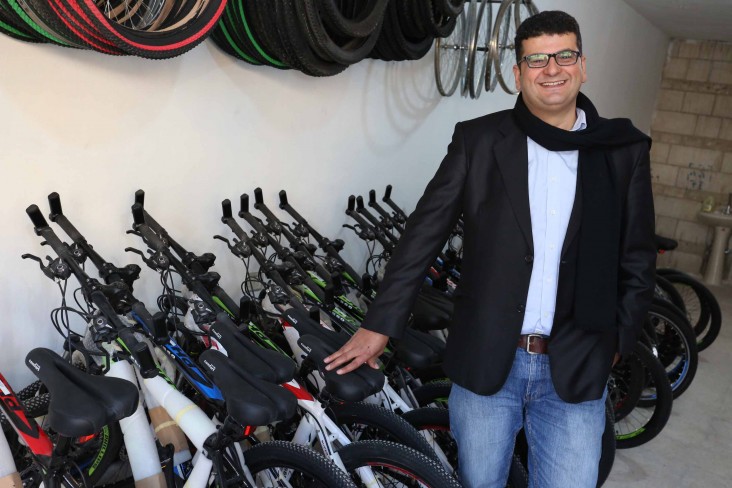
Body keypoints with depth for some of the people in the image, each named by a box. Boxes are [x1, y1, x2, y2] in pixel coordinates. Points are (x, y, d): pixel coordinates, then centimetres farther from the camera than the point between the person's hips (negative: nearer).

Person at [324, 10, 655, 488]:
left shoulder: (625, 150, 2)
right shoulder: (478, 140, -2)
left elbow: (638, 257, 7)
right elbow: (424, 234, -3)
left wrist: (617, 340, 3)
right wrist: (381, 324, -3)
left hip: (577, 369, 1)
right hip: (484, 359, 0)